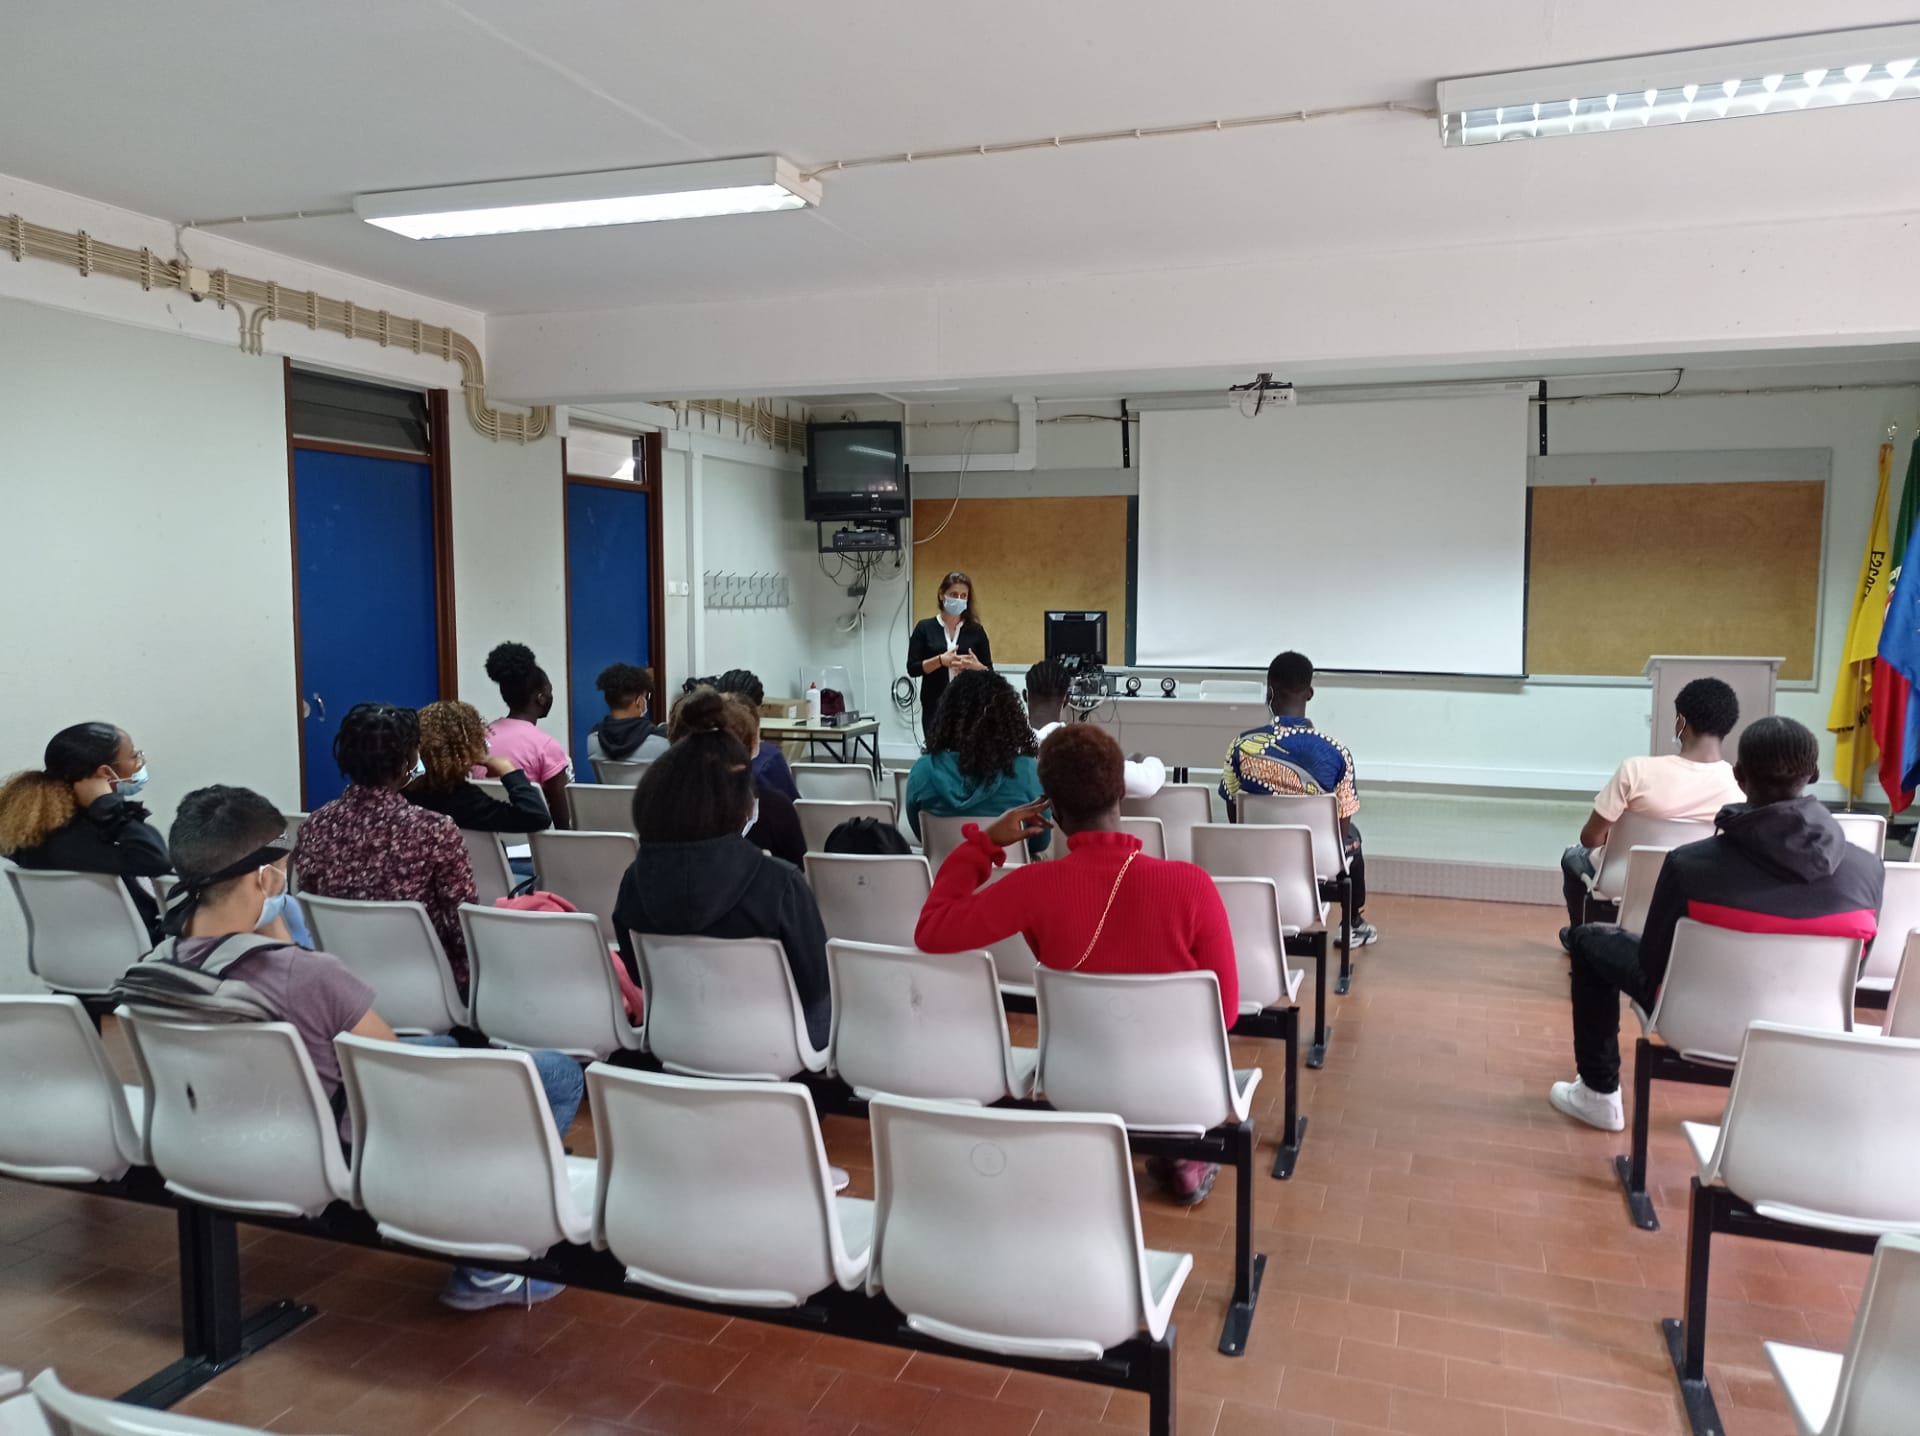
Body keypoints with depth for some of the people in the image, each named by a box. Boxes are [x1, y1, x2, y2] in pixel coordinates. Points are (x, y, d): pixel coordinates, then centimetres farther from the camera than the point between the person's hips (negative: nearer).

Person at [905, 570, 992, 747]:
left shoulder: (976, 631, 6)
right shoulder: (925, 628, 2)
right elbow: (912, 669, -4)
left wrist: (976, 666, -15)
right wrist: (940, 660, -18)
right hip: (935, 707, -1)